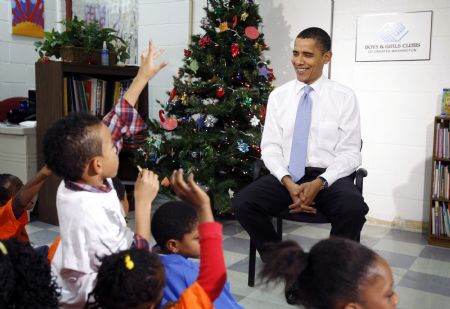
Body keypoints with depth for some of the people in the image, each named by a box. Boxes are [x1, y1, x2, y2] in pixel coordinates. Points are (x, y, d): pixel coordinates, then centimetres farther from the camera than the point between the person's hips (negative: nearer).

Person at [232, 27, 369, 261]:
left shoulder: (344, 97, 2)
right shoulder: (278, 96, 8)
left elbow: (351, 153, -1)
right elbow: (270, 147, 5)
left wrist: (319, 183, -18)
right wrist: (288, 182, -14)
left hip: (330, 177, -2)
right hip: (286, 176, 2)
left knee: (354, 209, -34)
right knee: (242, 203, -24)